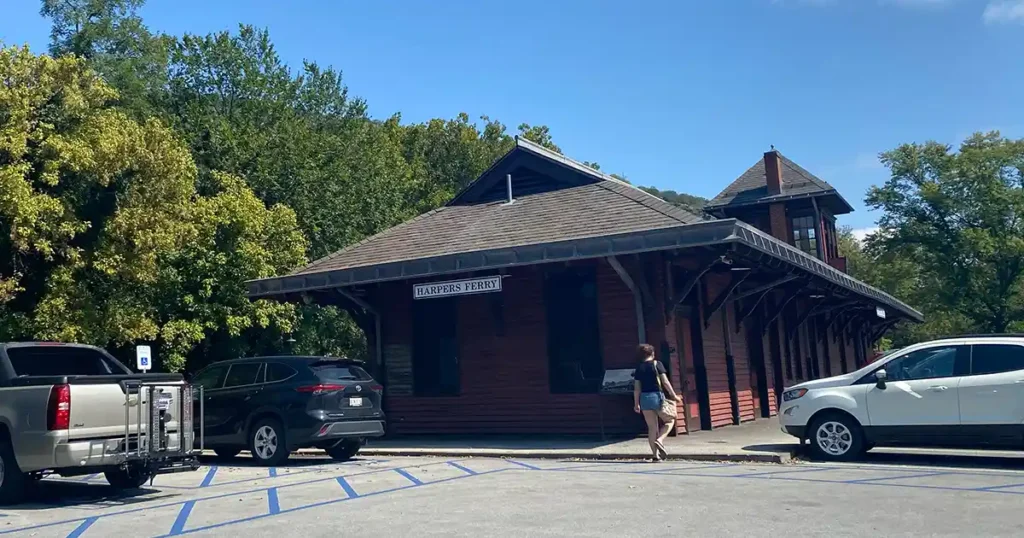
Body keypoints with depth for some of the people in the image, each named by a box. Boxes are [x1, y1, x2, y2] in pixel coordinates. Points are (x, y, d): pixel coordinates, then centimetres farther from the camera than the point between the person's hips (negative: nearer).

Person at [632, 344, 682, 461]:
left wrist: (636, 404, 11)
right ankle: (659, 440, -10)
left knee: (652, 427, 8)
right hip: (657, 396, -3)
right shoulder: (657, 364, -1)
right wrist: (674, 395, 0)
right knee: (670, 421, 14)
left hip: (645, 398, 3)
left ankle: (656, 455, 7)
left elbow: (637, 388, 6)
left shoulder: (639, 368, 8)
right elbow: (665, 382, -6)